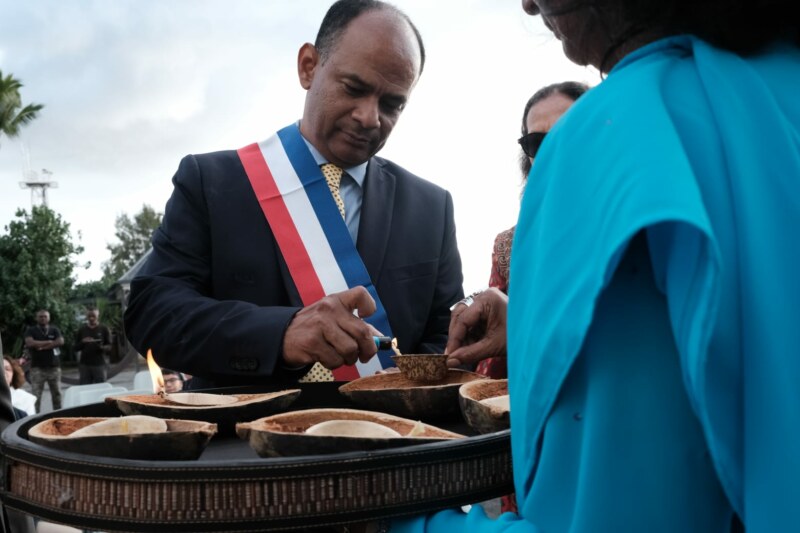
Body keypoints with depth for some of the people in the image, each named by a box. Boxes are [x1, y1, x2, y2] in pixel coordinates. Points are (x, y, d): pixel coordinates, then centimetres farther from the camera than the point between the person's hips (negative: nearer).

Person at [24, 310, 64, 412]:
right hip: (37, 367, -2)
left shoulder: (54, 330, 12)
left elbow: (60, 341, -5)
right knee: (36, 395, -8)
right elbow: (30, 343, -12)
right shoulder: (31, 330, 6)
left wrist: (40, 345, -9)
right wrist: (49, 342, -7)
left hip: (54, 366, 2)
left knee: (57, 394, 4)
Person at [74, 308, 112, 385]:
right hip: (84, 365, 1)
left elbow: (109, 346, 3)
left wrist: (102, 347, -19)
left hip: (99, 364, -1)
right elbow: (76, 348, 11)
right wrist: (82, 342, -10)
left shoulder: (104, 329, 4)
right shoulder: (82, 330, 10)